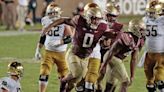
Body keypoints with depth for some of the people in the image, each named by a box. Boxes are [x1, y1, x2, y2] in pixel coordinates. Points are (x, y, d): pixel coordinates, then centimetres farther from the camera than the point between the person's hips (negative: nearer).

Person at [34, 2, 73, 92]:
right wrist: (38, 50, 13)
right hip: (49, 52, 2)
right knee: (44, 73, -11)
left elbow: (69, 38, -15)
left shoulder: (64, 23, -10)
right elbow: (42, 38, 15)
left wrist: (58, 42, -28)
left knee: (63, 75, 7)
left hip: (61, 53, -2)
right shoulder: (46, 22, 2)